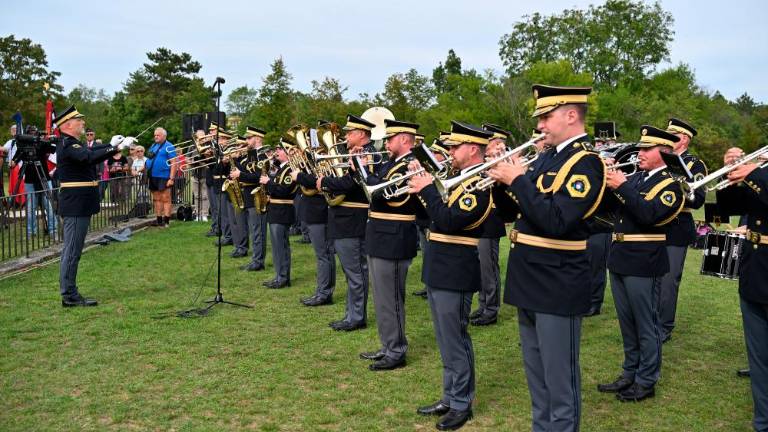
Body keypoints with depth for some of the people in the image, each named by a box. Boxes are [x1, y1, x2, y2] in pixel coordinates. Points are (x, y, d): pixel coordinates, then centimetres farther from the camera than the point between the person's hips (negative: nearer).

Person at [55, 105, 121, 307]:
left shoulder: (72, 144, 17)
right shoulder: (68, 145, -15)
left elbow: (92, 150, 18)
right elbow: (89, 158, -30)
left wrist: (113, 145, 5)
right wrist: (113, 147, -28)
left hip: (78, 205, 11)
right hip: (76, 205, -11)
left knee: (71, 250, 14)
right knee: (72, 250, -5)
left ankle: (69, 293, 22)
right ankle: (69, 296, 0)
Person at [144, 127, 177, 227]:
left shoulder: (169, 146, -5)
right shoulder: (153, 146, 18)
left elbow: (174, 163, -11)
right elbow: (149, 160, 26)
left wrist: (171, 178, -18)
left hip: (163, 177, -7)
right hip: (153, 177, 8)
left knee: (165, 199, -4)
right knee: (156, 199, 11)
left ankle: (166, 221, -1)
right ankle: (159, 220, 17)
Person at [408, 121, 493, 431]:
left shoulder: (479, 184, -16)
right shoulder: (458, 179, 13)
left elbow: (449, 221, -27)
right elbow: (433, 216, 15)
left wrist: (427, 189, -18)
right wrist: (421, 186, 3)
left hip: (455, 276, -9)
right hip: (438, 273, 9)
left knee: (455, 342, 1)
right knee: (448, 342, 17)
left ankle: (461, 405, 15)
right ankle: (450, 398, 30)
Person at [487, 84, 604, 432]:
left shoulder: (585, 162, -14)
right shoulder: (546, 157, 12)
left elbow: (557, 222, -27)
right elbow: (514, 211, 15)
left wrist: (518, 181, -22)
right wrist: (502, 183, -3)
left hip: (558, 286, -9)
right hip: (530, 282, 9)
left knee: (559, 378, 4)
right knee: (536, 372, 20)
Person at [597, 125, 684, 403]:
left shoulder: (670, 183, -8)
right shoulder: (635, 178, 13)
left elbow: (650, 215, -24)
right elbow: (609, 206, 9)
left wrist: (622, 186, -24)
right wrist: (607, 182, -7)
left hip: (643, 263, -7)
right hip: (620, 259, 7)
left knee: (646, 324, 4)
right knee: (627, 323, 16)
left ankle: (646, 382, 17)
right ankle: (629, 374, 29)